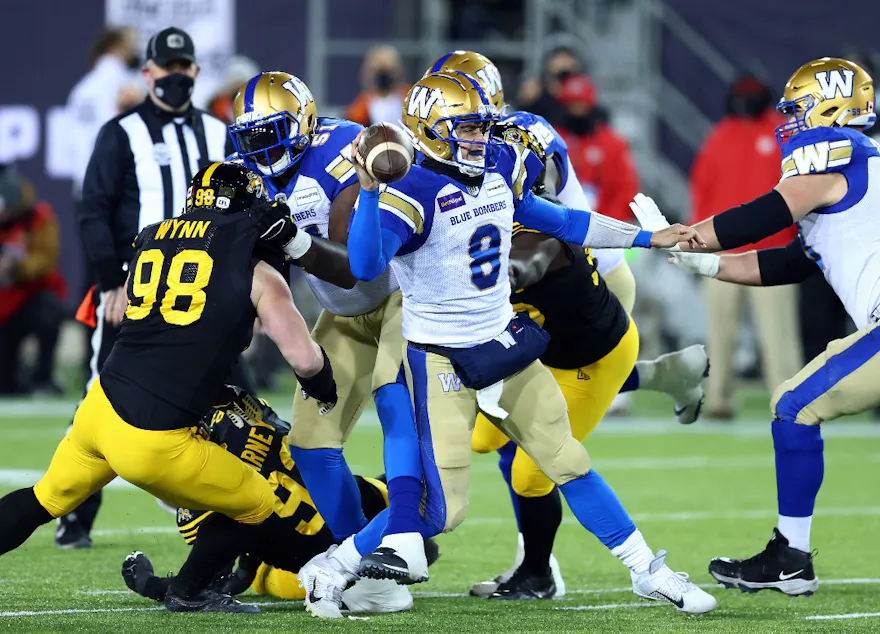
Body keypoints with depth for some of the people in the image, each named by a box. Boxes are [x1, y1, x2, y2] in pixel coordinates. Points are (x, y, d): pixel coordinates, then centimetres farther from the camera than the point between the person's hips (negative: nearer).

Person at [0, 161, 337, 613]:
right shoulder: (256, 271, -2)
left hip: (100, 407, 6)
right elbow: (304, 360, -5)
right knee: (258, 509, 18)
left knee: (43, 501, 30)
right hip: (153, 442, -6)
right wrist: (322, 384, 17)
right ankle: (188, 592, 31)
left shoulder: (151, 240, 13)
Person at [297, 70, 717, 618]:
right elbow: (365, 266, -35)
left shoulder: (500, 170, 1)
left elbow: (553, 221, 17)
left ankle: (649, 572, 22)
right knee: (444, 510, -9)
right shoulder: (414, 193, -21)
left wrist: (648, 239, 20)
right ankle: (332, 567, 7)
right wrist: (369, 190, -47)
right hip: (441, 361, -6)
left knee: (568, 463, 11)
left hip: (505, 344, 6)